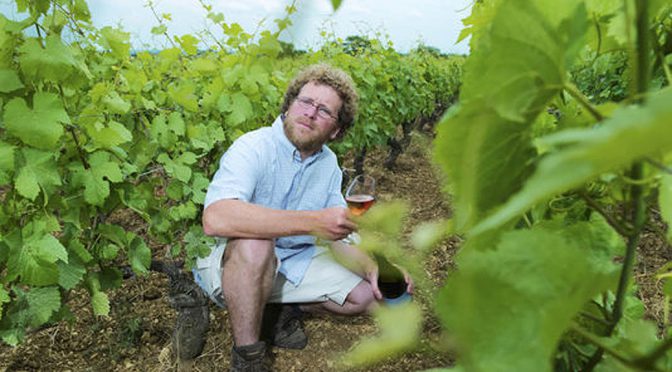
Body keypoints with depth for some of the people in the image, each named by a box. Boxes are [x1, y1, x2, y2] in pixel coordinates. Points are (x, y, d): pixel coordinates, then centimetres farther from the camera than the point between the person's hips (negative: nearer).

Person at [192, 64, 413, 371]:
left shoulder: (328, 164, 0)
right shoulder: (253, 148, -23)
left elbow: (338, 233, 7)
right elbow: (215, 218, -41)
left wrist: (373, 268, -13)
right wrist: (312, 221, -41)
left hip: (293, 264, 6)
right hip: (231, 264, -5)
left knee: (368, 295, -4)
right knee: (255, 244, -39)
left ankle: (288, 308, 13)